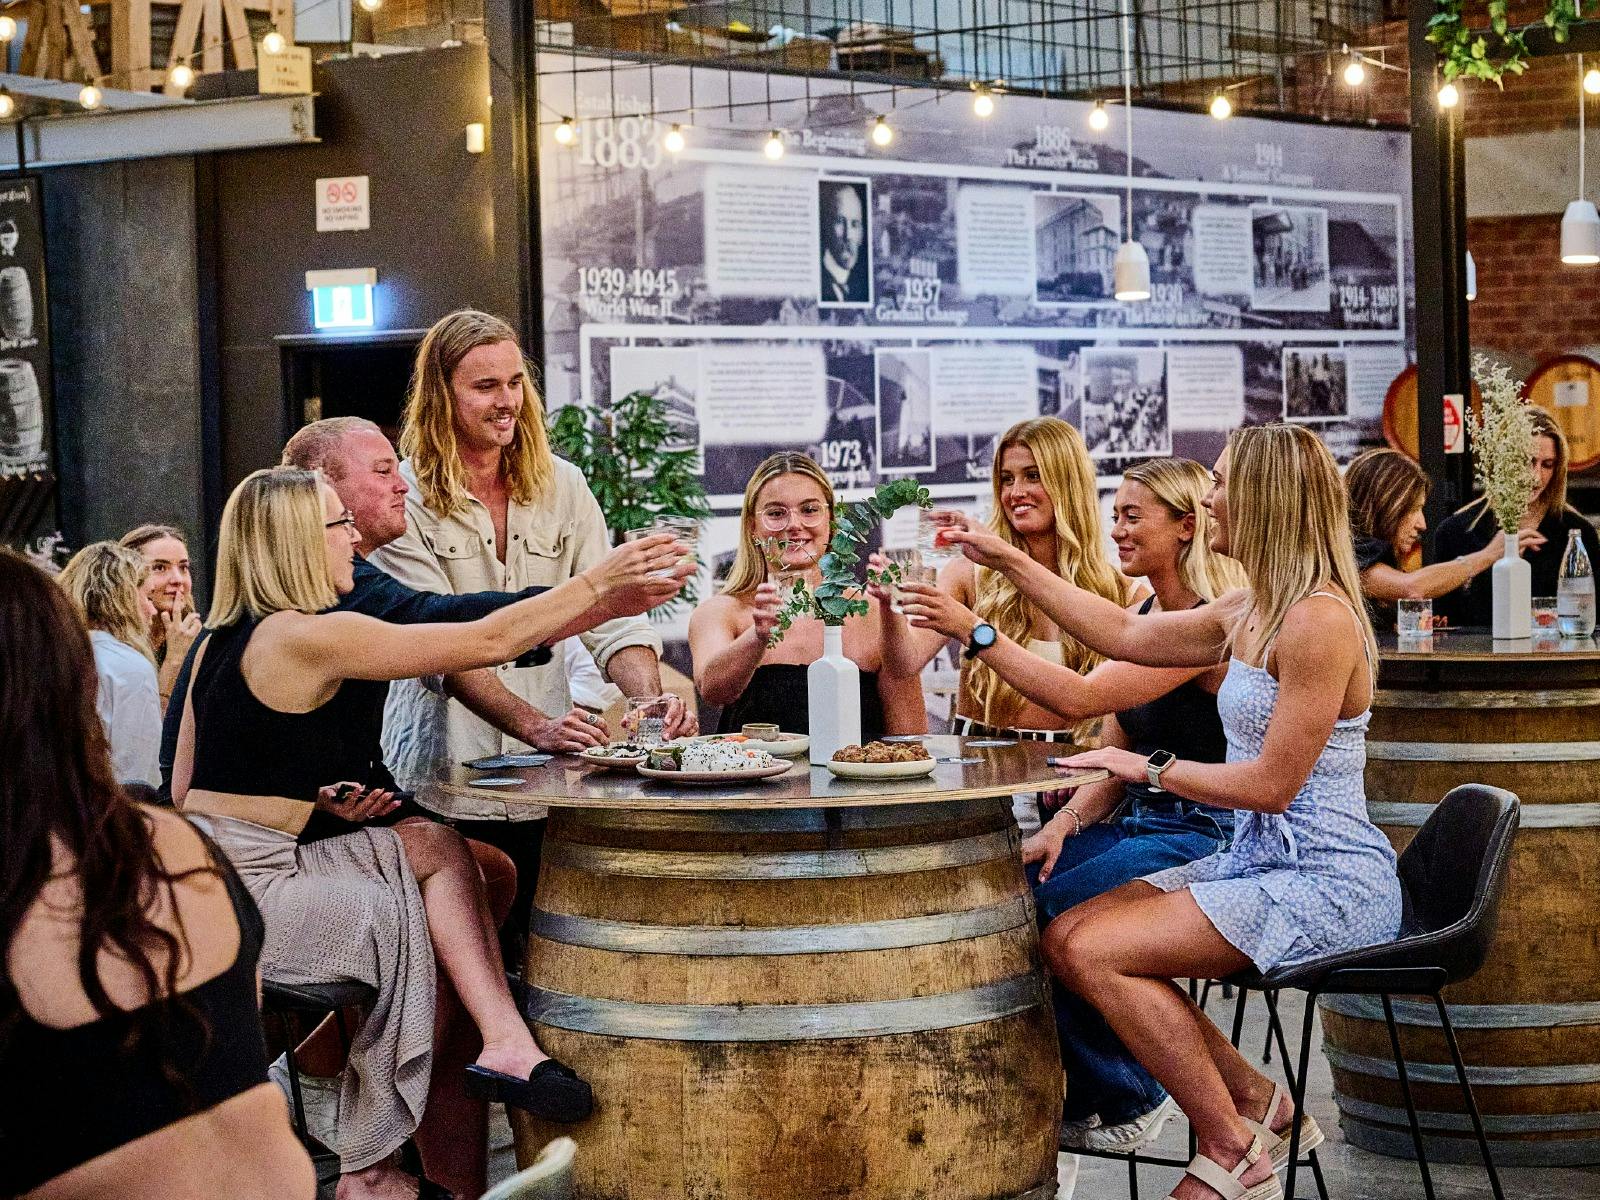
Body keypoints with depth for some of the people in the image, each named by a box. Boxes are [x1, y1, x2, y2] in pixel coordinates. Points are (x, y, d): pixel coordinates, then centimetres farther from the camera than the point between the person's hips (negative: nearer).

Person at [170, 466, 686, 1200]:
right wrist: (597, 585, -3)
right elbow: (487, 642, -12)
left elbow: (185, 792, 18)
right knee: (435, 850, 0)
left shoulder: (220, 643, 14)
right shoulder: (308, 637, -14)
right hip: (243, 889, -9)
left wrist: (313, 804, 9)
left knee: (435, 850, 2)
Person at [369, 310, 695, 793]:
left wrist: (651, 702, -14)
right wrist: (534, 728, -25)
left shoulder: (562, 485, 9)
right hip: (442, 764, -4)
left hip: (551, 762, 4)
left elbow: (612, 619, 5)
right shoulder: (403, 502, -5)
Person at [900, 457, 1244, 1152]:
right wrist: (1065, 825, -3)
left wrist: (972, 630, -27)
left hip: (1205, 835, -9)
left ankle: (1127, 1102, -3)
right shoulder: (1146, 613, 12)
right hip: (1140, 820, 9)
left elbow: (1081, 698, -27)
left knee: (1043, 910, -24)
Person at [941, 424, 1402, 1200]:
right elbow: (1124, 635, 20)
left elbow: (1272, 784, -19)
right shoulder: (1249, 612, 11)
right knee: (1066, 939, -5)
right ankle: (1258, 1104, 2)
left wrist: (1152, 769, -8)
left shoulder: (1318, 620, -18)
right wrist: (1007, 561, 22)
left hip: (1326, 883, -9)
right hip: (1257, 860, 9)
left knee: (1093, 952, -20)